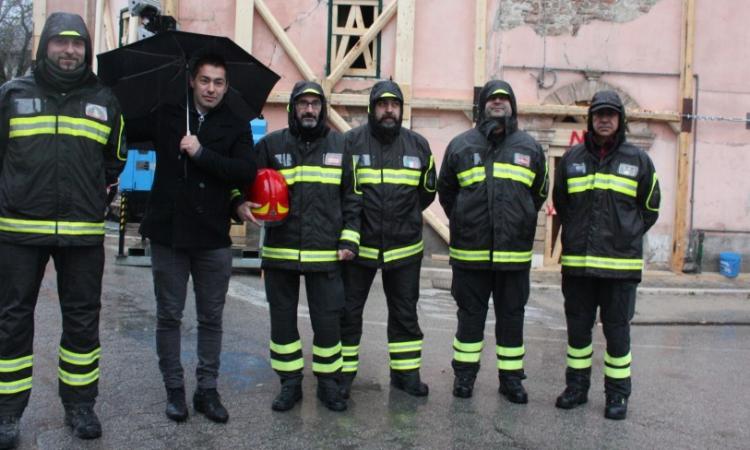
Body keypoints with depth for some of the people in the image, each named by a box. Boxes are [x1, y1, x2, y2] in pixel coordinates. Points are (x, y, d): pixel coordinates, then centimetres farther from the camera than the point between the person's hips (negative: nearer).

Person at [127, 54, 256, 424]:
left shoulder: (235, 127, 2)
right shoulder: (166, 116, 4)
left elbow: (246, 172, -12)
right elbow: (127, 133, 12)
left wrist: (201, 153, -17)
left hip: (213, 237, 0)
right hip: (167, 232, 0)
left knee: (211, 318, 9)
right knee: (169, 316, 8)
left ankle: (207, 390, 21)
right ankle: (174, 390, 21)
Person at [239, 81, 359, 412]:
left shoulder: (341, 146, 5)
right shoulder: (271, 144, 4)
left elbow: (352, 198, 7)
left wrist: (348, 240, -1)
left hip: (325, 254, -1)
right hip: (280, 252, 1)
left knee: (328, 321, 4)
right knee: (283, 320, 10)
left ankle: (328, 382, 22)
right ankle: (290, 382, 25)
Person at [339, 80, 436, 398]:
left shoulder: (418, 145, 3)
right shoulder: (351, 141, -6)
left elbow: (428, 190, 15)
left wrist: (405, 216, 12)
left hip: (405, 247, 2)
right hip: (358, 245, -2)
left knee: (405, 313, 12)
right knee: (349, 311, 6)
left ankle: (406, 372, 26)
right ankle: (344, 373, 20)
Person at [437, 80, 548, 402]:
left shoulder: (529, 148, 7)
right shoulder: (460, 145, 4)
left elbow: (539, 194, 16)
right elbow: (446, 191, 12)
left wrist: (518, 223, 13)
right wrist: (464, 224, 11)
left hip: (514, 253, 1)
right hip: (469, 252, -1)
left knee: (511, 316, 9)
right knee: (470, 314, 9)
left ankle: (511, 378, 21)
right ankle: (464, 373, 22)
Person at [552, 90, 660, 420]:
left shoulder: (638, 160, 3)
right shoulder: (572, 158, 7)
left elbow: (649, 208, 12)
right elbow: (560, 203, 18)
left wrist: (626, 235, 7)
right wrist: (578, 234, 12)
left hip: (620, 263, -2)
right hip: (577, 262, 2)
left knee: (617, 330, 4)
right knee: (578, 327, 11)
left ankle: (617, 393, 17)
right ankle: (577, 386, 25)